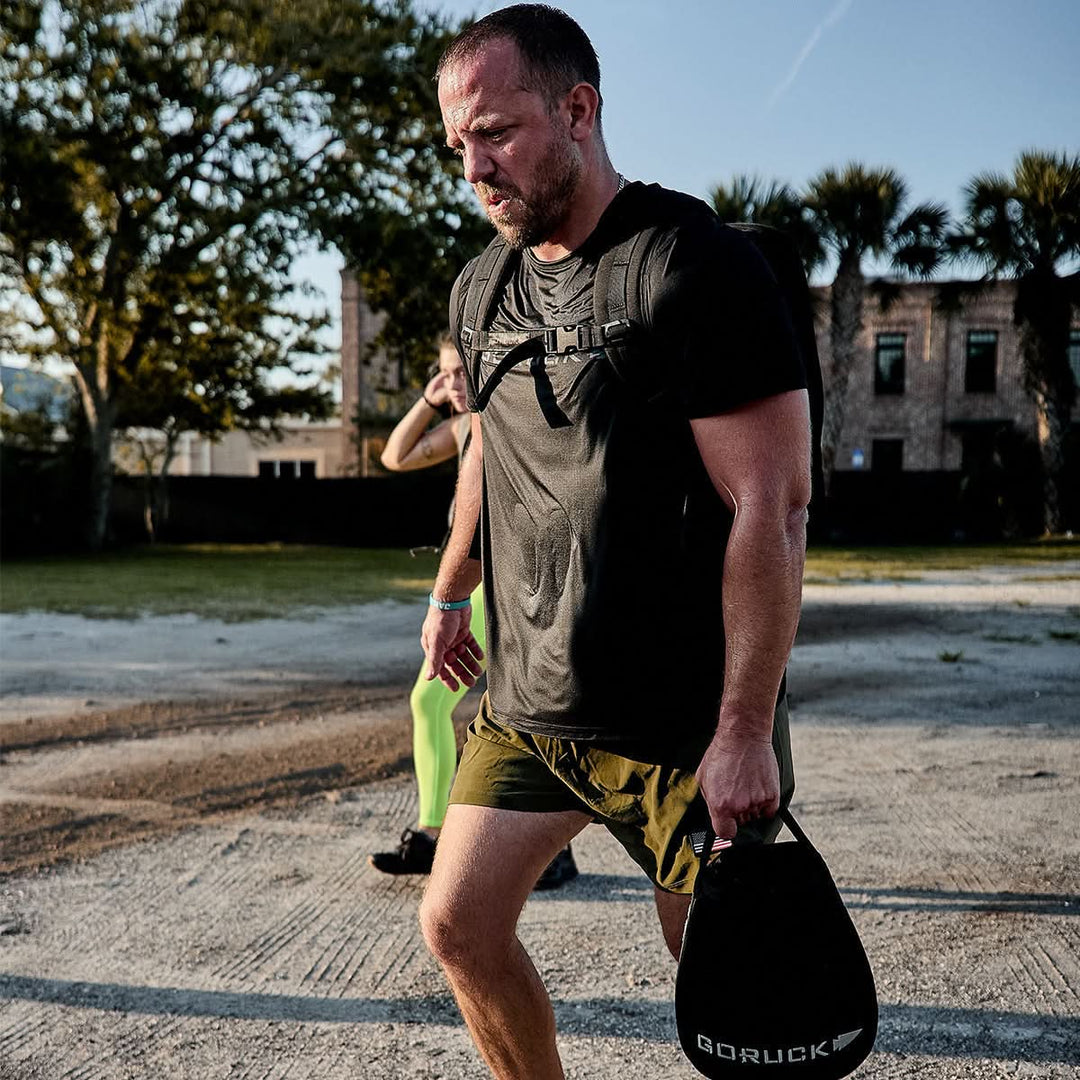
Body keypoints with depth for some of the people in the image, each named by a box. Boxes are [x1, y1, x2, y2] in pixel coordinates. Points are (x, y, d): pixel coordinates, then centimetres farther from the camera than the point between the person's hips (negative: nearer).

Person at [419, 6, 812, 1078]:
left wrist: (745, 734, -20)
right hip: (525, 698, 7)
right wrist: (450, 594, 29)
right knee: (457, 922, 9)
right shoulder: (480, 292, 8)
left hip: (679, 717, -6)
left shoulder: (693, 265, -15)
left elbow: (773, 504, -19)